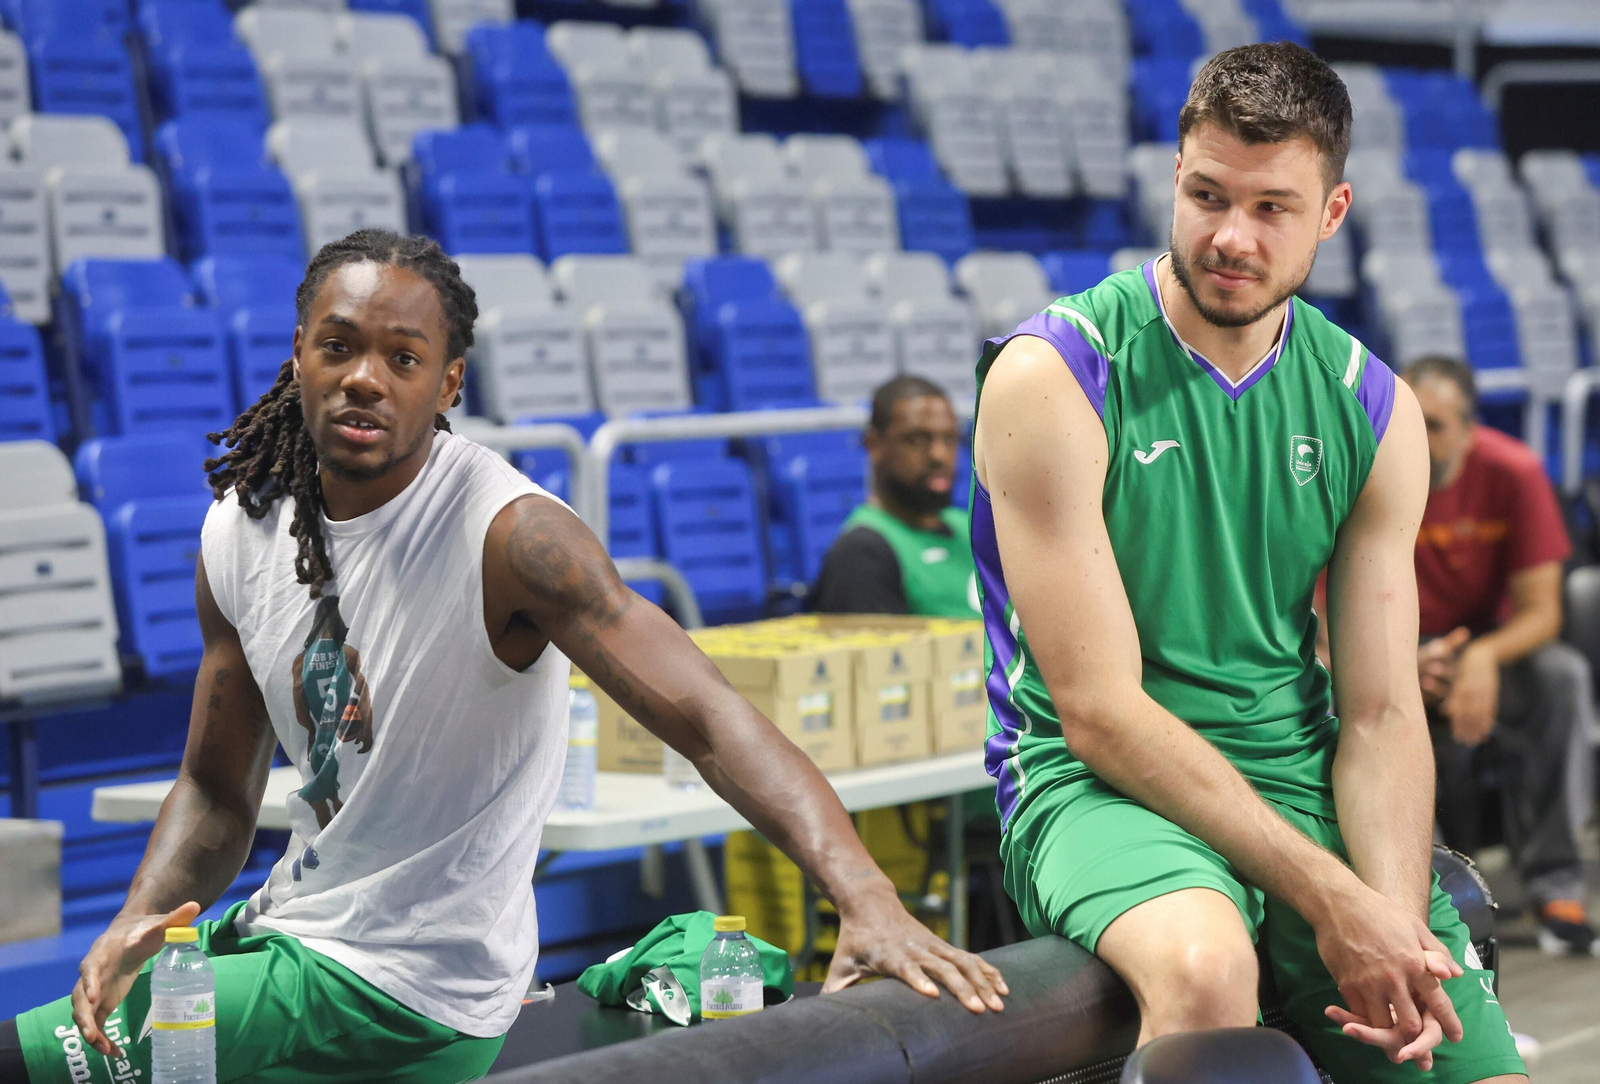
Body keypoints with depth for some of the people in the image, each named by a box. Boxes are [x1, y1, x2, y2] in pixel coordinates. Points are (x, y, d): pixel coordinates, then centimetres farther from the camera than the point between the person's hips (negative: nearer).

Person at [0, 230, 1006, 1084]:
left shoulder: (508, 536, -21)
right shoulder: (242, 529, 0)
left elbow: (709, 717, -31)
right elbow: (217, 788, 9)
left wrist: (867, 895, -44)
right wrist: (142, 918, -11)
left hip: (408, 995, -7)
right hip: (290, 926, 7)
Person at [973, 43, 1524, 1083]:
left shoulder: (1376, 411, 5)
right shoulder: (1050, 378, -10)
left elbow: (1381, 713, 4)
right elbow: (1099, 711, -15)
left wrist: (1397, 918, -16)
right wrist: (1326, 895, -20)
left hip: (1302, 783, 5)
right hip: (1098, 782, -5)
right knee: (1206, 966, -37)